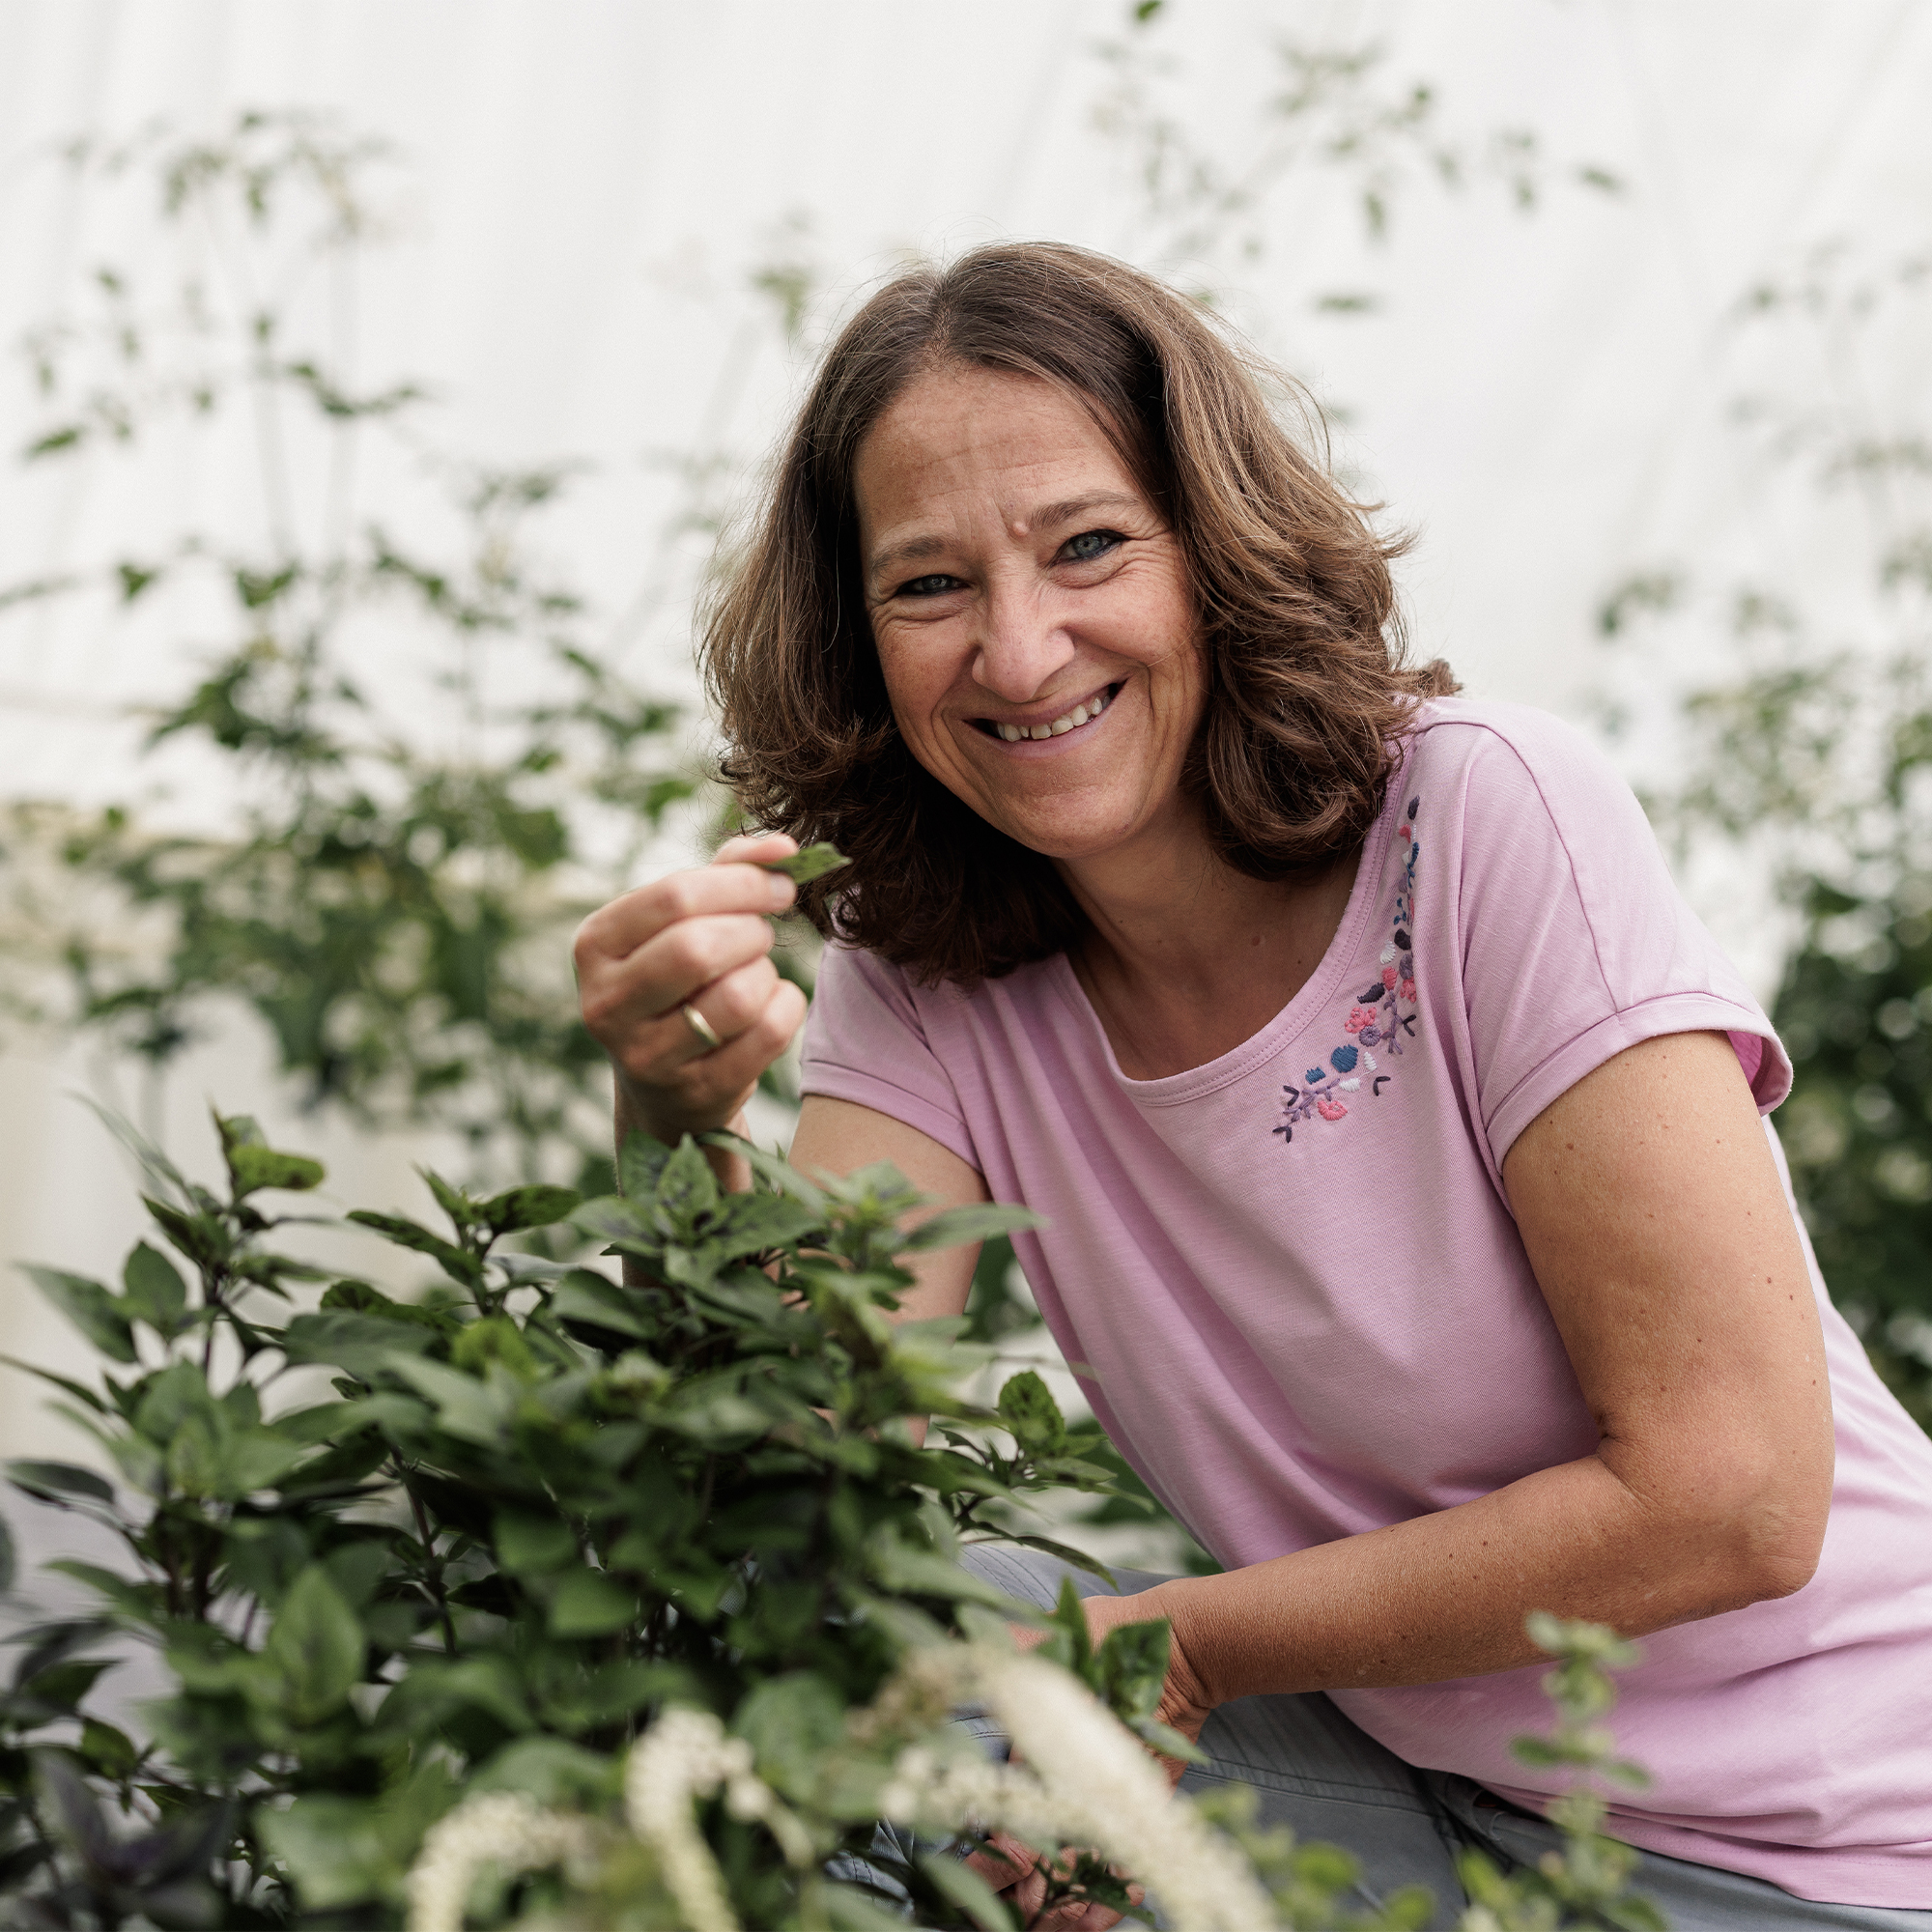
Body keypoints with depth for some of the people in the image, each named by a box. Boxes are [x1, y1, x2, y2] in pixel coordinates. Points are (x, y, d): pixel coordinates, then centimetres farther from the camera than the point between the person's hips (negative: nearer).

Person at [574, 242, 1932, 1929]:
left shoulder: (1487, 819, -19)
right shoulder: (926, 978, -4)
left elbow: (1730, 1496, -20)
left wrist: (1180, 1649, -16)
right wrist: (677, 1124, -32)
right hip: (1395, 1789, 4)